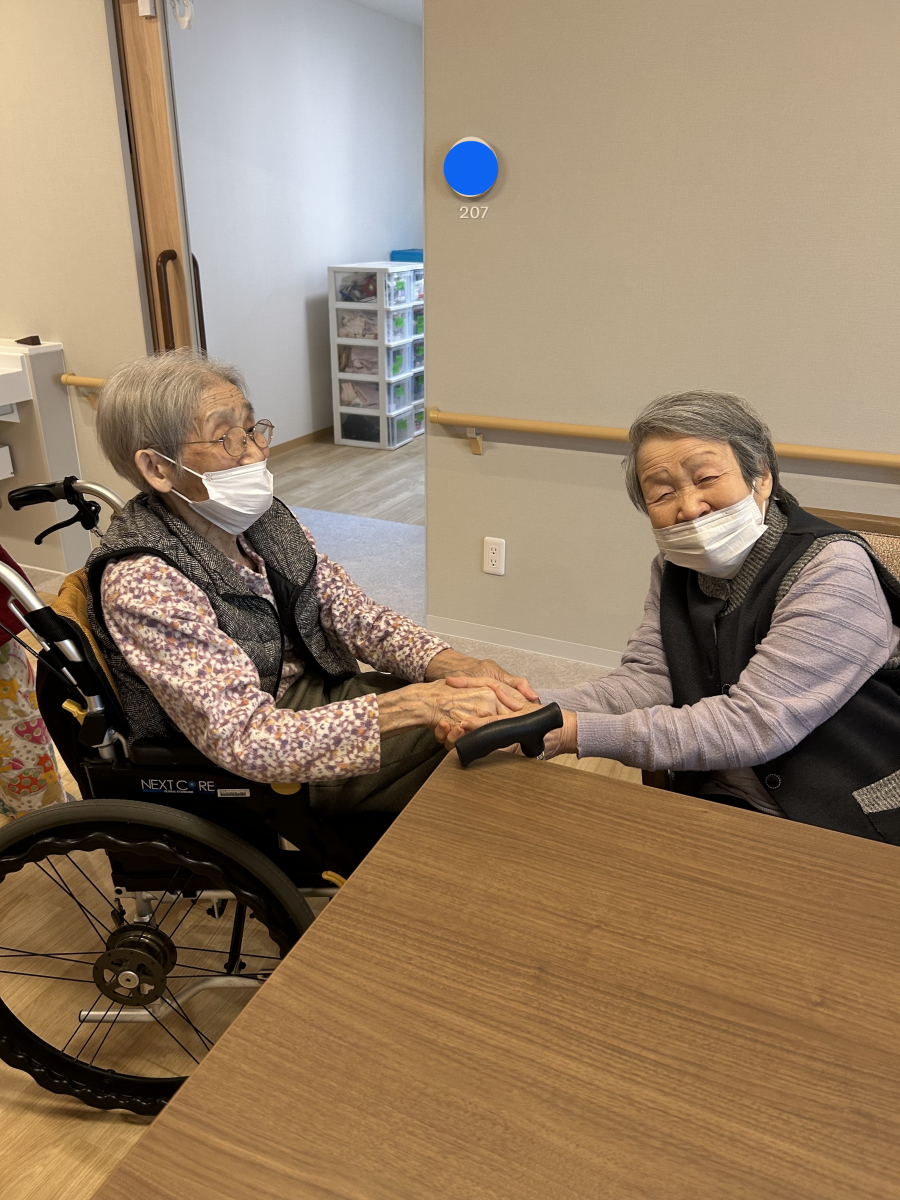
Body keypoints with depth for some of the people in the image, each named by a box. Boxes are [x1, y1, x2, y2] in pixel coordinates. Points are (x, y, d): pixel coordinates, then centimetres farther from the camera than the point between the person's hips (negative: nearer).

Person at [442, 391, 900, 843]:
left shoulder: (835, 569, -18)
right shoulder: (675, 569, 3)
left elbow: (754, 723, -26)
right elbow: (645, 681, -6)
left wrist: (577, 733, -30)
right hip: (721, 804, 5)